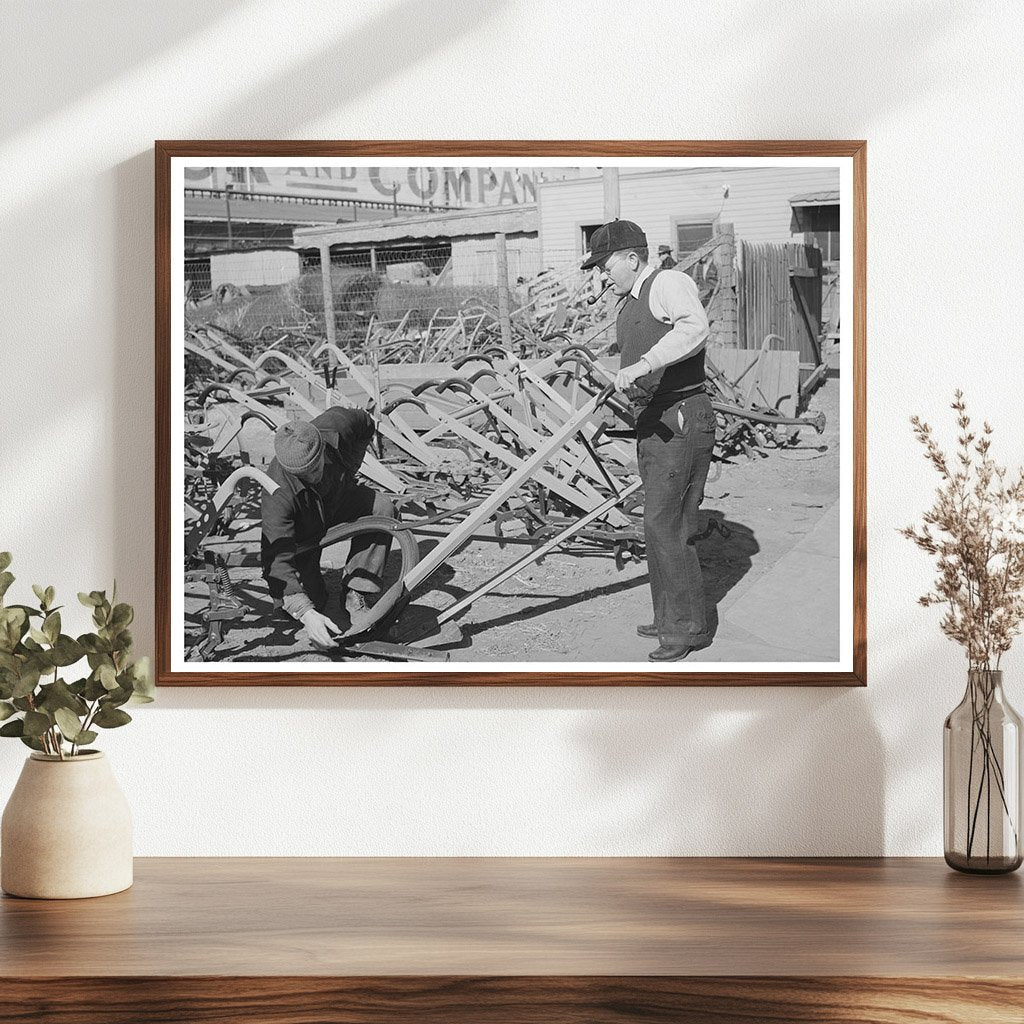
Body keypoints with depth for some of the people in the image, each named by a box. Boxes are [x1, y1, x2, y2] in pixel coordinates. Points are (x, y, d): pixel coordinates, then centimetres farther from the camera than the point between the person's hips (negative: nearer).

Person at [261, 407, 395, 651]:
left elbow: (366, 424, -6)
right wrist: (305, 613, -54)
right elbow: (278, 560, -43)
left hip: (338, 499, 3)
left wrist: (348, 473, -8)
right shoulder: (278, 494, -42)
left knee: (382, 509, -26)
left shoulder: (336, 426, -33)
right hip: (301, 534, -3)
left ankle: (354, 597, -15)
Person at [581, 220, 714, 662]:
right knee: (661, 524, 15)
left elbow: (694, 328, -31)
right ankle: (669, 618, 25)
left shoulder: (669, 284, -11)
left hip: (681, 419, -10)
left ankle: (688, 626, -1)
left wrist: (642, 365, -36)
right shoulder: (628, 304, 19)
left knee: (665, 525, -9)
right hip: (652, 422, 10)